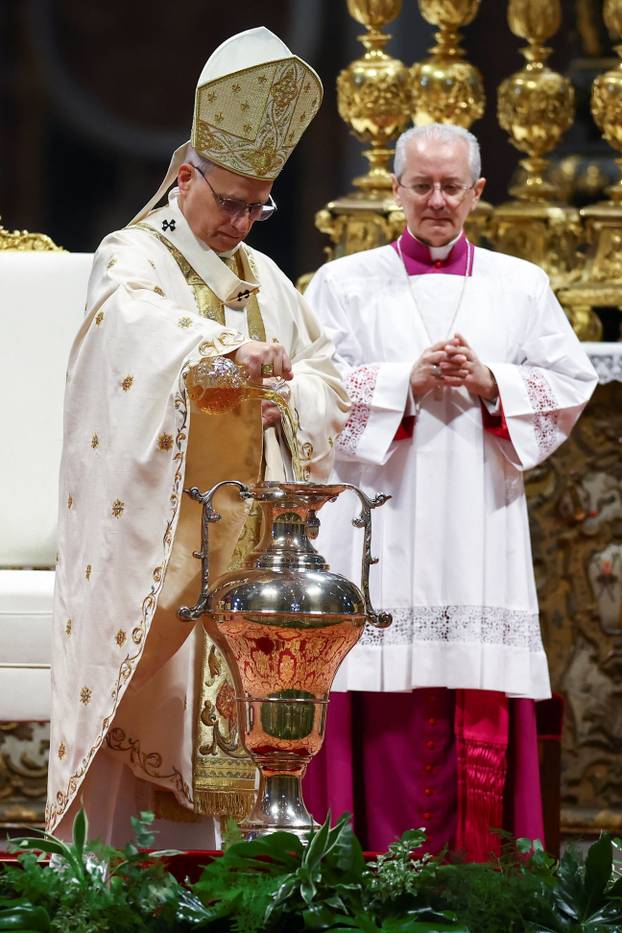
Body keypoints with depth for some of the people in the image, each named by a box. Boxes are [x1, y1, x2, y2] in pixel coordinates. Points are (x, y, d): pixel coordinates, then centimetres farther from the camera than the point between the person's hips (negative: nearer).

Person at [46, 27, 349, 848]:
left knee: (210, 706, 4)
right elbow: (142, 321, -27)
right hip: (146, 532, -6)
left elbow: (329, 384, 17)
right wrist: (230, 347, -45)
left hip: (237, 537, 6)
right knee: (140, 705, -10)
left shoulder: (262, 278, 17)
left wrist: (290, 399, -7)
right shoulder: (133, 259, -2)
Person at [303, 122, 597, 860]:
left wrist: (492, 384, -7)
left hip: (481, 527, 2)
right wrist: (406, 382, -11)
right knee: (389, 715, -8)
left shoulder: (521, 287, 14)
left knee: (483, 721, -3)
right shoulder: (345, 284, 9)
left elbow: (571, 385, 9)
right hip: (380, 528, -2)